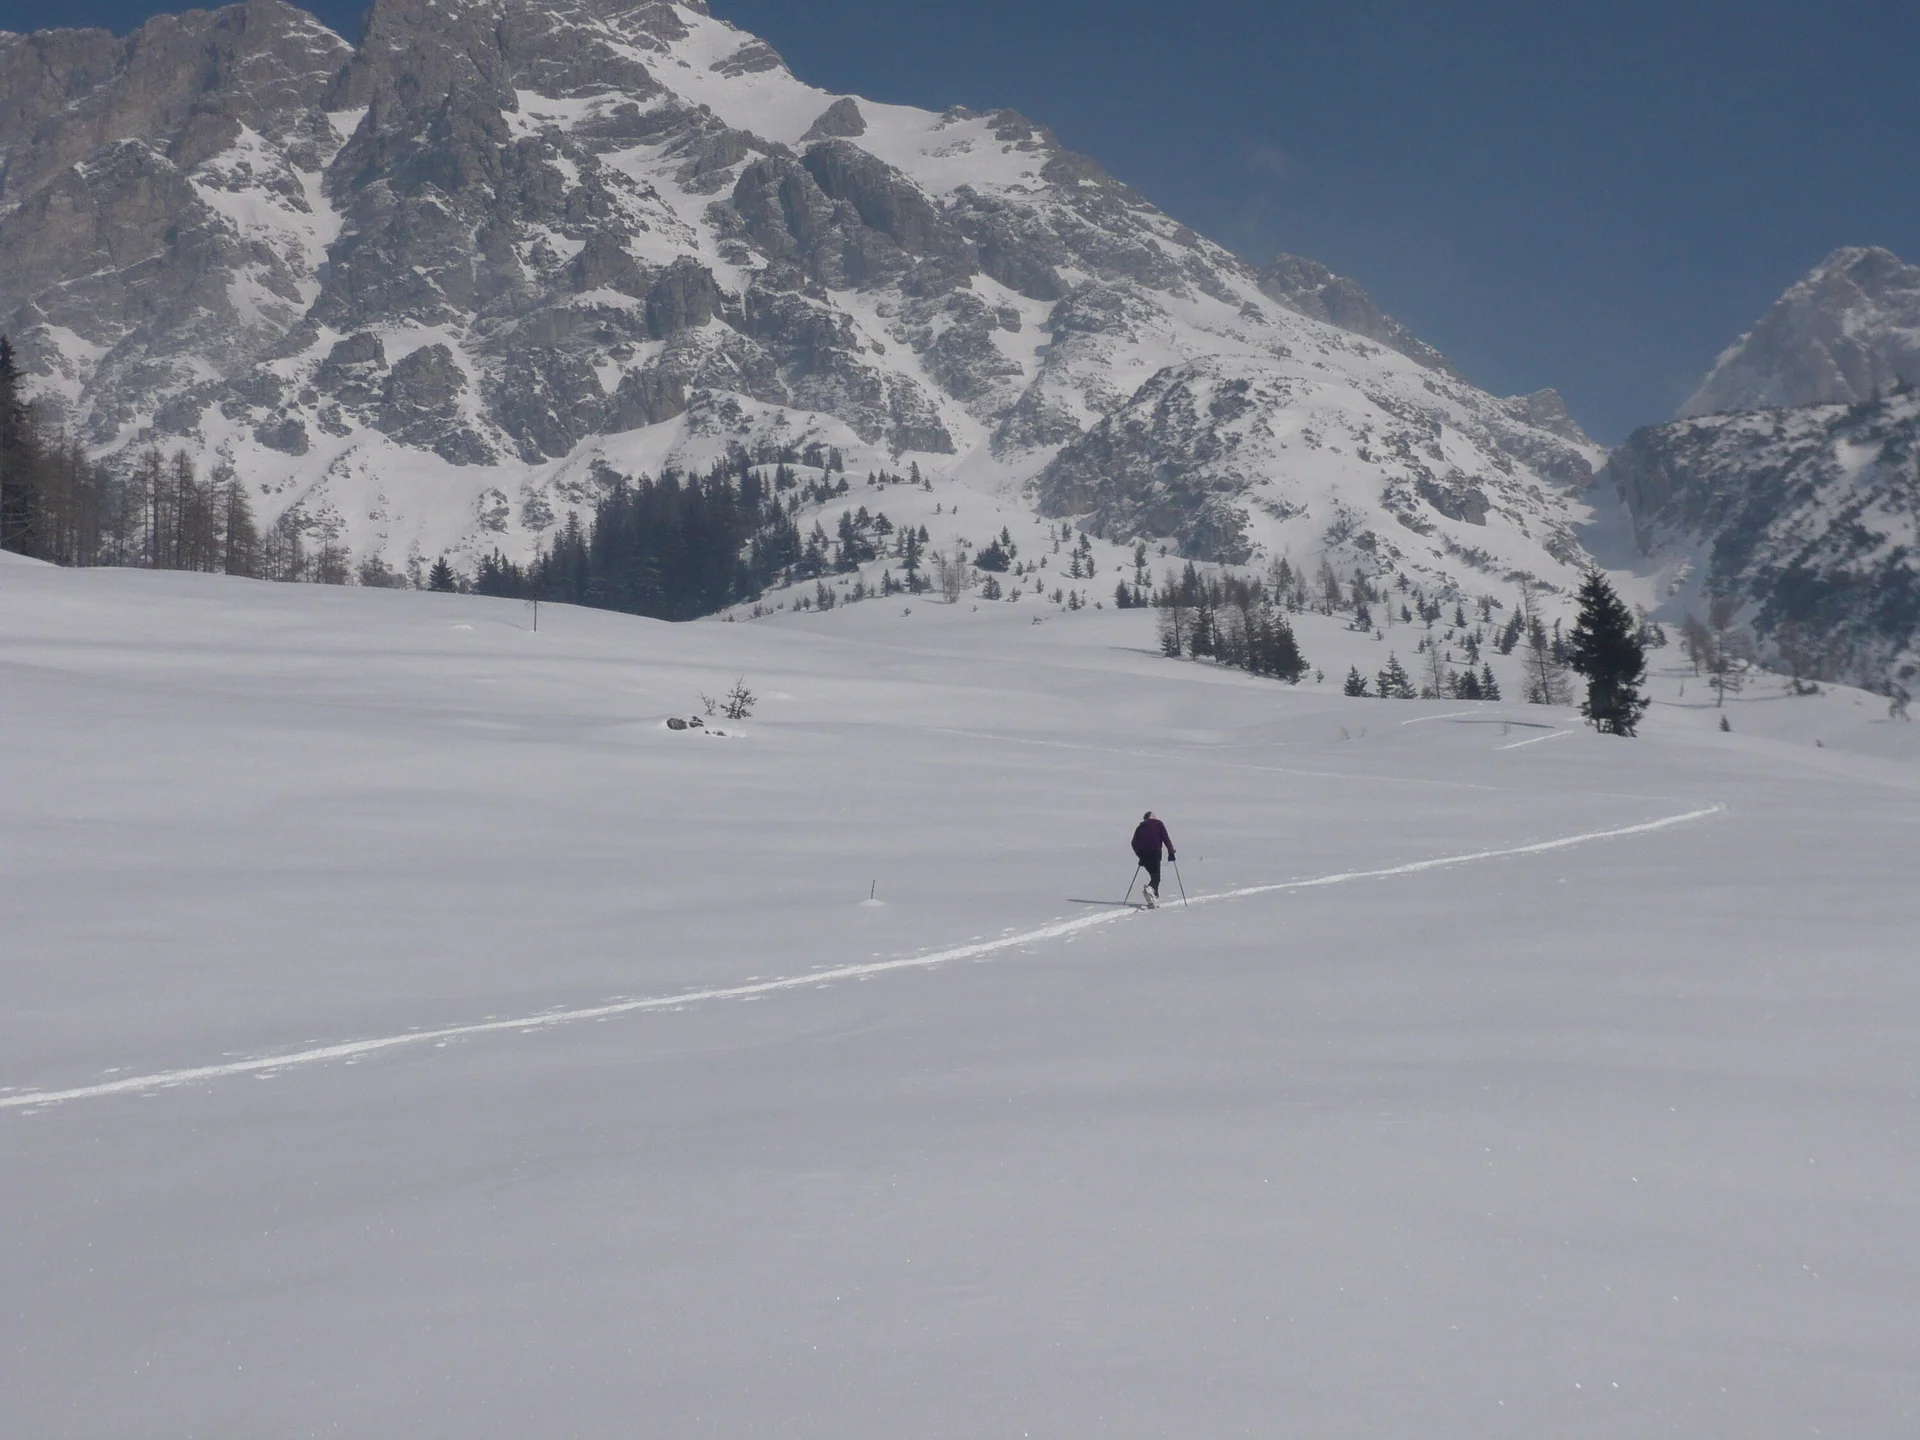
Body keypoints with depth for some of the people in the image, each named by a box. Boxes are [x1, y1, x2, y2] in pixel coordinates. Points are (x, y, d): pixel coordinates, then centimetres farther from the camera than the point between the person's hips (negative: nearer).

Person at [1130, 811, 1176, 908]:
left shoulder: (1140, 827, 18)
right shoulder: (1158, 825, 8)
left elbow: (1134, 843, 15)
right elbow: (1166, 839, -2)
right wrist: (1171, 852, 1)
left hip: (1143, 854, 4)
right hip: (1154, 853, -4)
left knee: (1153, 874, 17)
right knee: (1156, 876, -2)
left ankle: (1155, 897, 9)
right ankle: (1150, 889, -33)